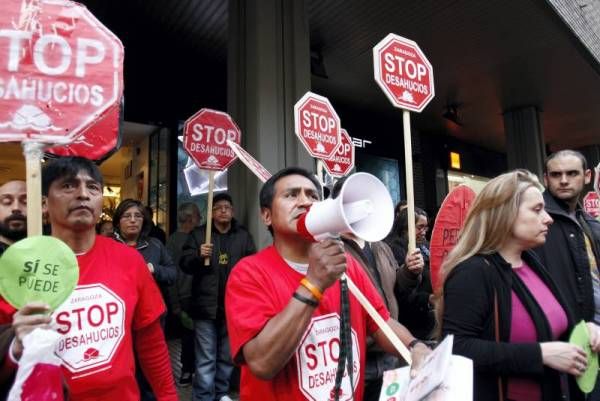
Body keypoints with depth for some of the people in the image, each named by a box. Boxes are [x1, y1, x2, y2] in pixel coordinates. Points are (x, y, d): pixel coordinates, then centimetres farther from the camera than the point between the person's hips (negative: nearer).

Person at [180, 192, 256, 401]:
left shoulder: (243, 236, 6)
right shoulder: (198, 234, 2)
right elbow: (184, 263, -3)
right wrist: (198, 256, -22)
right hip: (206, 305, -2)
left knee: (228, 356, 18)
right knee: (206, 358, 4)